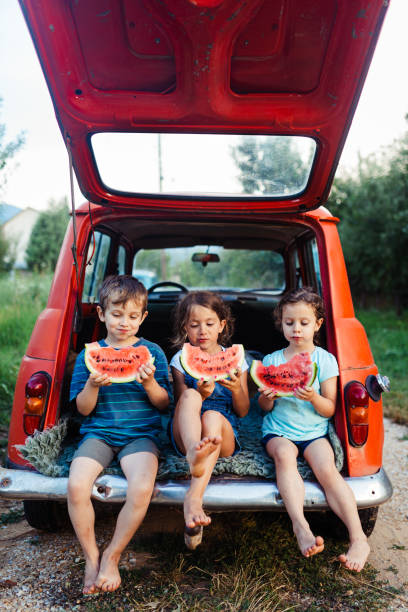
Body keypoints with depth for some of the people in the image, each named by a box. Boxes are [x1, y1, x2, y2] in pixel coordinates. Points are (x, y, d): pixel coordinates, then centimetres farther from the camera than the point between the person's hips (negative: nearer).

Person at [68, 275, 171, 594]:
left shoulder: (152, 352, 4)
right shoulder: (89, 355, 6)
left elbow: (164, 404, 4)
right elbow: (83, 409, 5)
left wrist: (149, 382, -17)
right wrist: (93, 384, -15)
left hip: (141, 433, -1)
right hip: (99, 432, 1)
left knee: (142, 489, -28)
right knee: (76, 486, -25)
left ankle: (112, 556, 2)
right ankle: (91, 557, 3)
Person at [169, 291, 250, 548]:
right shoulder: (181, 360, 12)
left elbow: (243, 412, 9)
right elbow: (182, 406, 3)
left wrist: (236, 389, -13)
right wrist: (200, 394, -19)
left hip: (225, 434, 0)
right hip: (185, 435, 0)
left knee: (213, 416, -36)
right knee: (190, 395, -31)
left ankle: (194, 497, -46)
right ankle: (194, 454, -60)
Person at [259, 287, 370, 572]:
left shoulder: (325, 360, 2)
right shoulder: (272, 360, 6)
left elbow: (330, 409, 1)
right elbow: (266, 408, 9)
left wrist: (313, 398, -22)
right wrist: (267, 397, -15)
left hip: (314, 431, 0)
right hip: (278, 431, 1)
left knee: (326, 468, -28)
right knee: (284, 454, -33)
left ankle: (359, 538, -24)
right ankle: (301, 527, -38)